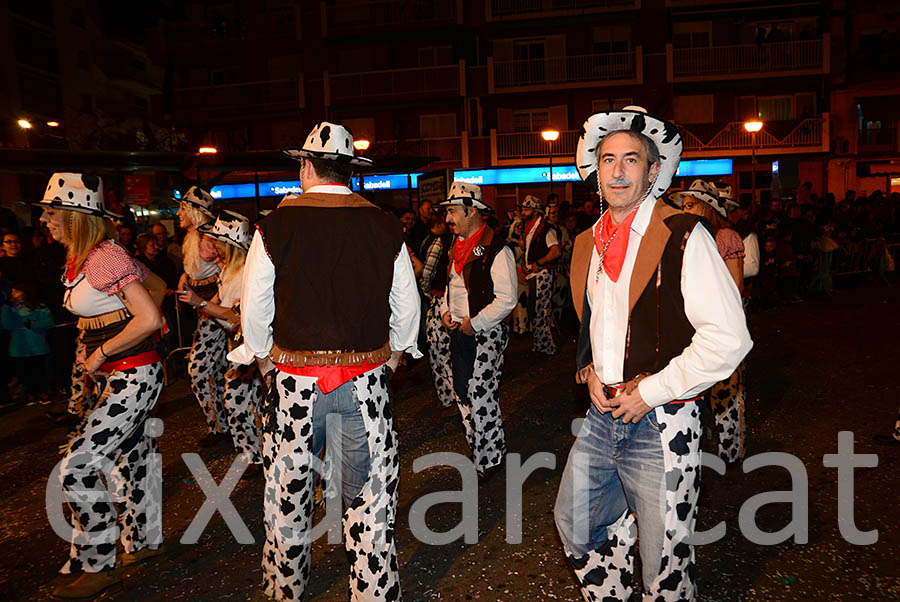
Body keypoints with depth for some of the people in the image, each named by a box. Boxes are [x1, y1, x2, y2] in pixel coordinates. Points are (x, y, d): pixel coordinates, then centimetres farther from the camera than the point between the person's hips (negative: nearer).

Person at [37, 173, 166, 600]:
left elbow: (149, 320, -24)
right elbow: (155, 283, 21)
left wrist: (100, 354, -14)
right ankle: (145, 542, 35)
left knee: (76, 468, -8)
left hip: (133, 378, -10)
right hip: (114, 377, 10)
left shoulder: (105, 257, -19)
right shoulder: (80, 258, 10)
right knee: (132, 459, 19)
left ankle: (97, 566, 7)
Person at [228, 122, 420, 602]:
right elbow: (407, 306, 4)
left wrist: (265, 361, 15)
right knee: (367, 495, 10)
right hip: (365, 381, 1)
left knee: (288, 491, 18)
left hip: (295, 378, 0)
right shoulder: (385, 228, -3)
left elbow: (254, 307, 0)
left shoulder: (275, 227, -7)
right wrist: (391, 356, 19)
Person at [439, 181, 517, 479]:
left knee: (481, 396, -6)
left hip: (486, 333, -8)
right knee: (463, 394, 14)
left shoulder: (496, 248, -16)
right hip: (459, 331, 9)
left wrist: (474, 323, -17)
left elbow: (507, 300, -19)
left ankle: (491, 458, 11)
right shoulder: (458, 245, 11)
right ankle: (477, 447, 31)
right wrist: (445, 310, 7)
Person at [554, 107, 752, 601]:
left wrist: (650, 391, -16)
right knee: (574, 521, 19)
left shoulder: (683, 236, -12)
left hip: (660, 422, -6)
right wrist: (590, 371, 3)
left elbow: (728, 339, -18)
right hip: (603, 414, 7)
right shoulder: (590, 242, 8)